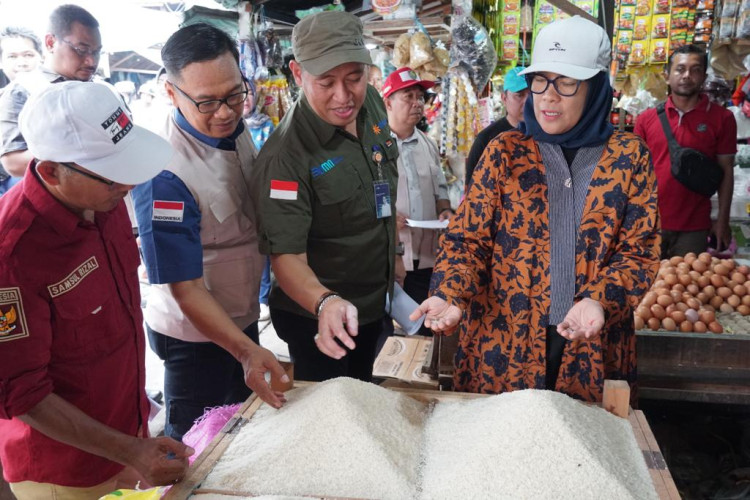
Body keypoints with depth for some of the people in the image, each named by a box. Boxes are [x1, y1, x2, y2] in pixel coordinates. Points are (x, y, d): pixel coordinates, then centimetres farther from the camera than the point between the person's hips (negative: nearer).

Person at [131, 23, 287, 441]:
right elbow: (186, 289, -26)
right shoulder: (164, 173, -30)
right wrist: (244, 350, -35)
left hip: (243, 316, 8)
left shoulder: (237, 128, -5)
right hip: (195, 333, -7)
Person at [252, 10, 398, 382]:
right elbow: (286, 255, -29)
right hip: (316, 318, -6)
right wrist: (326, 302, -47)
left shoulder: (372, 104, -7)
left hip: (373, 305, 7)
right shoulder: (286, 157, -29)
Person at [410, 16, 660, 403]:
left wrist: (599, 301, -20)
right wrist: (450, 296, -22)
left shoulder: (629, 156, 0)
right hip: (504, 339, 0)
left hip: (593, 345, 1)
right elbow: (468, 237, -3)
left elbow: (639, 250, -1)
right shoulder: (504, 151, -1)